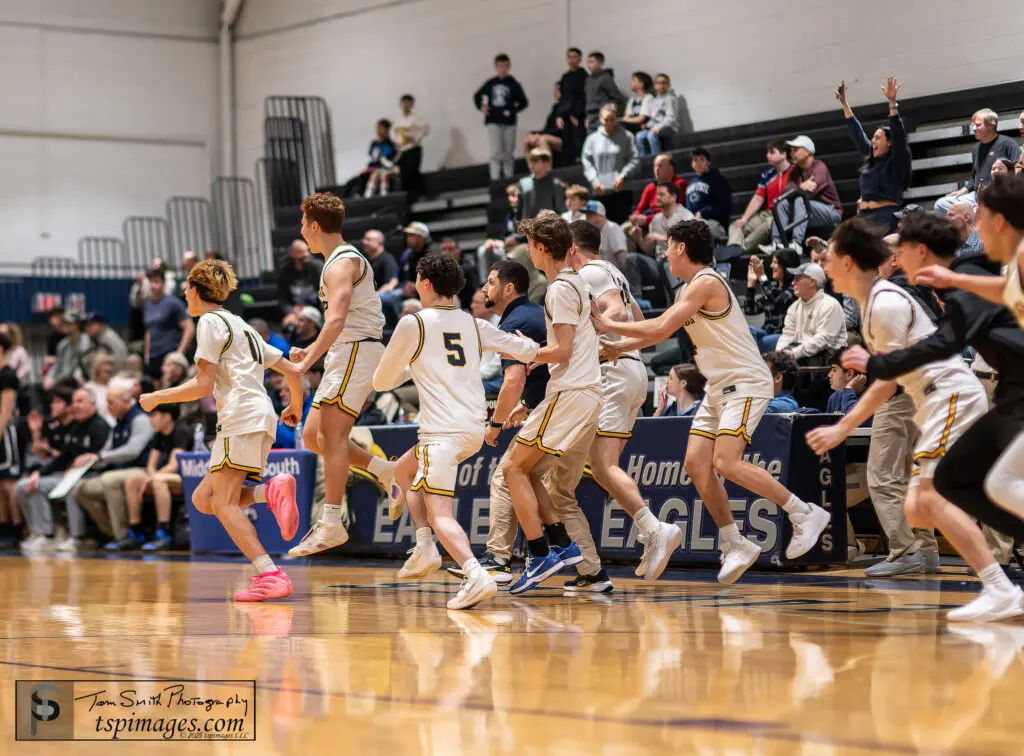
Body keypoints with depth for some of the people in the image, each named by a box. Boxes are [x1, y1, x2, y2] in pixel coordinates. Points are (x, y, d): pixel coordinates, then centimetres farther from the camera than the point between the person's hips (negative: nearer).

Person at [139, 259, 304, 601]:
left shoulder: (210, 321, 2)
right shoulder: (242, 326, 28)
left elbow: (203, 384, -8)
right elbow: (292, 371, 26)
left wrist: (157, 397, 3)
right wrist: (296, 407, 44)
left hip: (241, 416, -9)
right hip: (262, 419, 9)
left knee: (224, 503, -15)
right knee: (203, 499, 9)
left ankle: (271, 576, -29)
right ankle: (271, 492, -11)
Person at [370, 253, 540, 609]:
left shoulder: (413, 324, -2)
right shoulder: (474, 324, 12)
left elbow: (381, 381, 7)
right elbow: (529, 351, 10)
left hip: (443, 431, -7)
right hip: (476, 429, 7)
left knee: (440, 514, -11)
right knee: (405, 470, 28)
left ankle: (476, 575, -35)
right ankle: (425, 548, 15)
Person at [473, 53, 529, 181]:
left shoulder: (513, 84, -2)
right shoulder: (490, 84, 4)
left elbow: (523, 102, -2)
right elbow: (477, 96, 17)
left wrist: (512, 111, -13)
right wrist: (481, 107, 2)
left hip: (509, 122, -1)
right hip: (493, 122, 1)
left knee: (508, 153, 7)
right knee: (496, 152, -7)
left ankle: (508, 178, 16)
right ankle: (495, 179, -10)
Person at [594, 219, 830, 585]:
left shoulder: (706, 282, -15)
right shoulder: (688, 291, 16)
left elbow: (661, 328, -18)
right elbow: (660, 331, 27)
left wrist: (610, 326, -9)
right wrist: (617, 347, 22)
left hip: (746, 383, -10)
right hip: (719, 388, 10)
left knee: (725, 463, -20)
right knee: (696, 464, 1)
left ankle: (805, 514, -10)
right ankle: (735, 545, 6)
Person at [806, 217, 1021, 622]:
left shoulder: (885, 302, -14)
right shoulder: (873, 301, 16)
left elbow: (888, 380, -16)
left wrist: (842, 429, -15)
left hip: (953, 395, -10)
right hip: (939, 403, 10)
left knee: (931, 497, -20)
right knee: (917, 511, 5)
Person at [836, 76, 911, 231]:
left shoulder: (896, 162, 0)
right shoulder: (870, 159, 18)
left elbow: (898, 134, -13)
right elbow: (857, 133, 24)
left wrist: (892, 103, -22)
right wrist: (844, 103, 26)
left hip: (886, 217, -7)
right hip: (863, 217, 7)